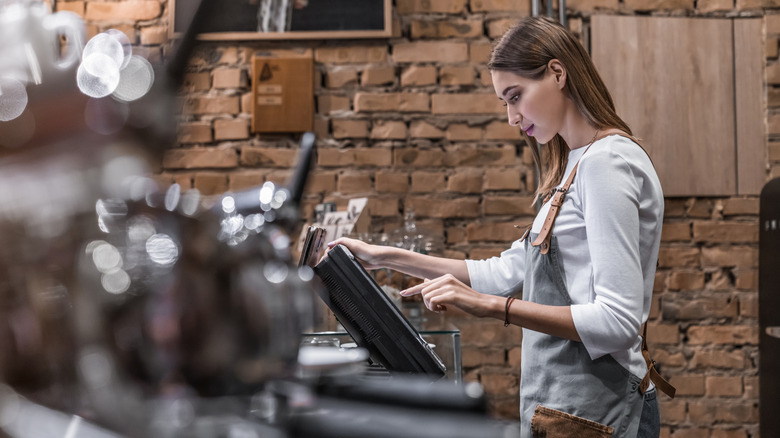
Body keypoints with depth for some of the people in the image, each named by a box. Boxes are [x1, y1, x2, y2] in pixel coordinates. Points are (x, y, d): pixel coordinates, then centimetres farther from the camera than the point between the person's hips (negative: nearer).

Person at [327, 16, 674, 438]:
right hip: (569, 402, 9)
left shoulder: (607, 162, -16)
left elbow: (617, 321, -22)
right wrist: (385, 257, 14)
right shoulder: (577, 166, 15)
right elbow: (507, 272, 16)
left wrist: (489, 305, -24)